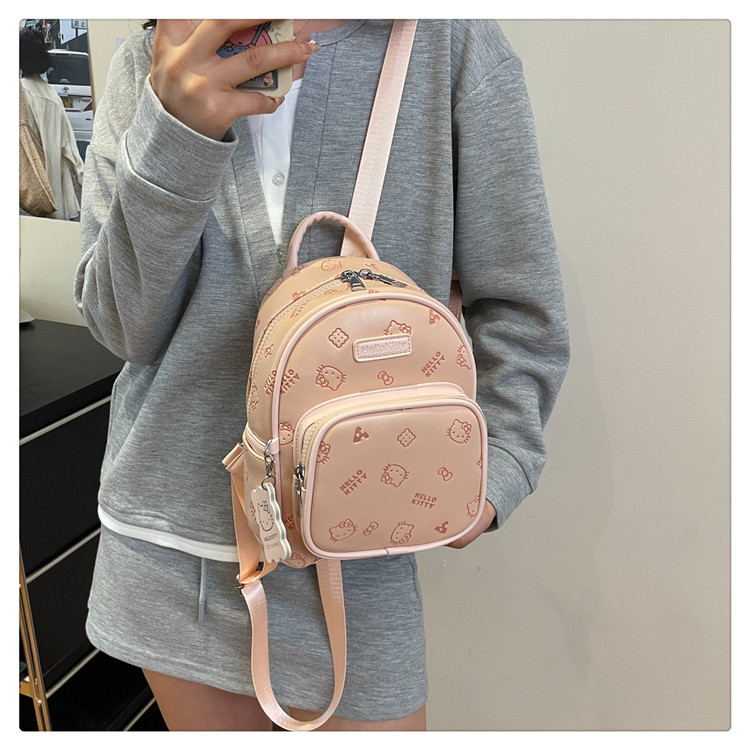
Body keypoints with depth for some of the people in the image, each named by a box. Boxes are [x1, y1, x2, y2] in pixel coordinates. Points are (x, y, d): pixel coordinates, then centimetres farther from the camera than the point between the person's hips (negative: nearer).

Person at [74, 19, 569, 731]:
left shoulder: (453, 45, -5)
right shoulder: (146, 67, 2)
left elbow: (519, 310, -3)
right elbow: (124, 327, -6)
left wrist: (490, 474, -17)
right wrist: (172, 135, -20)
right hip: (165, 533, 3)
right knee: (209, 724, 23)